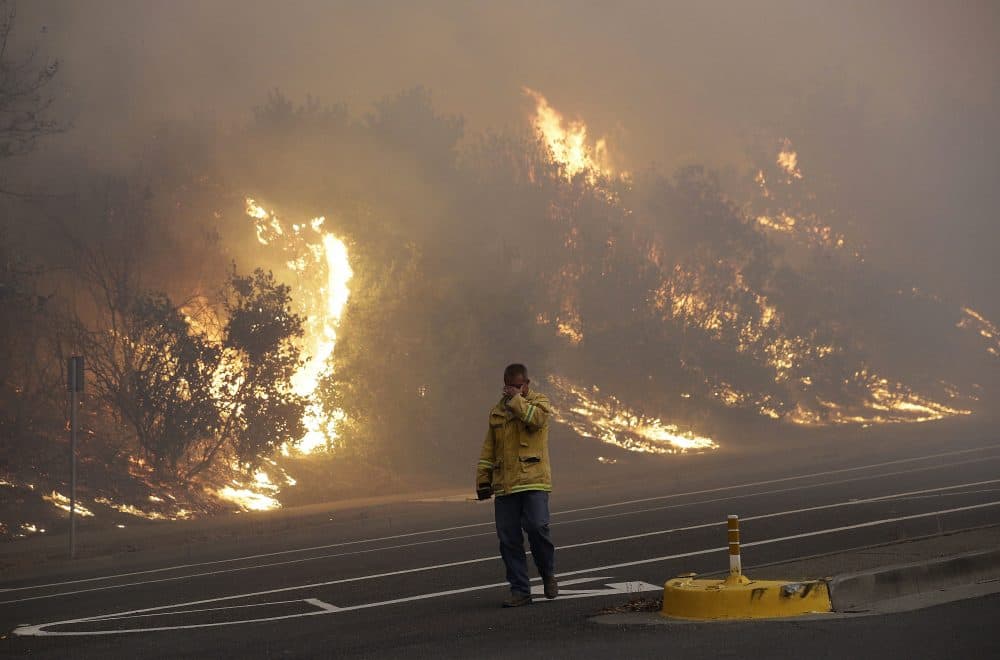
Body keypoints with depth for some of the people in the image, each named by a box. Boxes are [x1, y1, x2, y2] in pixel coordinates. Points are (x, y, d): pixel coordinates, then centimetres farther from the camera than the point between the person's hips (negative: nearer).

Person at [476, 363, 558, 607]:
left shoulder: (539, 402, 6)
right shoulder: (497, 411, 20)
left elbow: (536, 418, -18)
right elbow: (488, 449, 21)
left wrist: (516, 399, -6)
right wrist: (483, 479, 15)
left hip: (533, 480, -4)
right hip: (504, 484, 5)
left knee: (537, 527, -16)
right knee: (508, 539, 0)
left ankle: (548, 575, 10)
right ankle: (520, 591, 7)